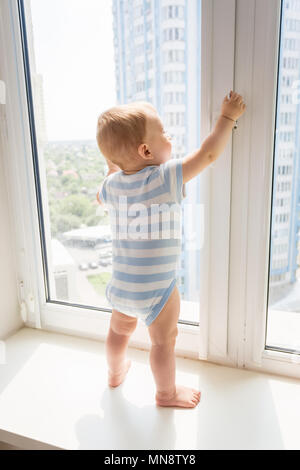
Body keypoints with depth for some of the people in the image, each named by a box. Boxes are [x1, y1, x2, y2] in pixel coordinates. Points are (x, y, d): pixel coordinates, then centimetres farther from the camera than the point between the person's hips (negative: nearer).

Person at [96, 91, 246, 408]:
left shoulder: (112, 184, -5)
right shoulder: (167, 177, -21)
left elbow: (101, 197, 18)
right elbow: (209, 153, -14)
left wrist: (112, 166, 20)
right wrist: (228, 116, 0)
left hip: (120, 285, 6)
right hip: (157, 288, -6)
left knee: (120, 329, 28)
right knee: (164, 340, 15)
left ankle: (115, 372, 53)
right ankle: (166, 393, 37)